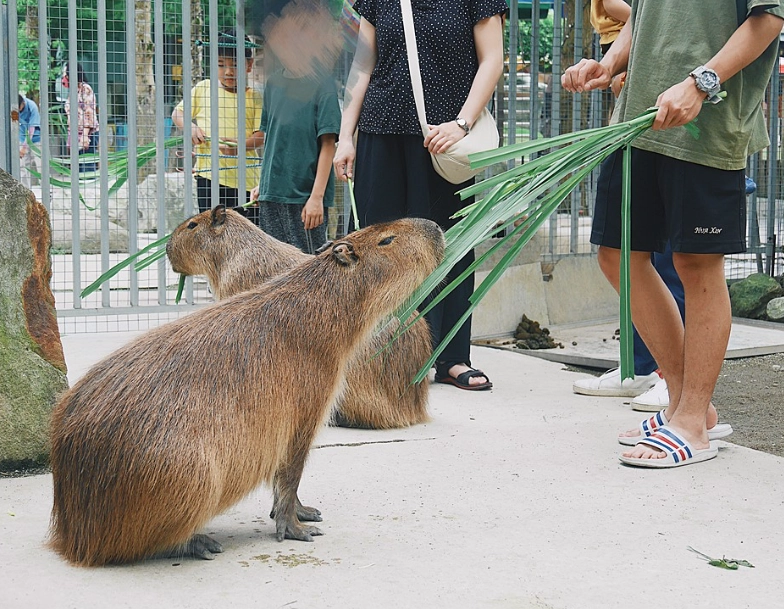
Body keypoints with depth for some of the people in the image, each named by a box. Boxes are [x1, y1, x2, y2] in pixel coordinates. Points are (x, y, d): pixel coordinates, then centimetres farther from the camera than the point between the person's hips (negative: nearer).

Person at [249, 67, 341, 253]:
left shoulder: (322, 83, -8)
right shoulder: (273, 81, 10)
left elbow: (328, 144, -10)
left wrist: (317, 196, -14)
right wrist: (264, 183, 15)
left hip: (305, 194, -6)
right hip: (270, 192, 6)